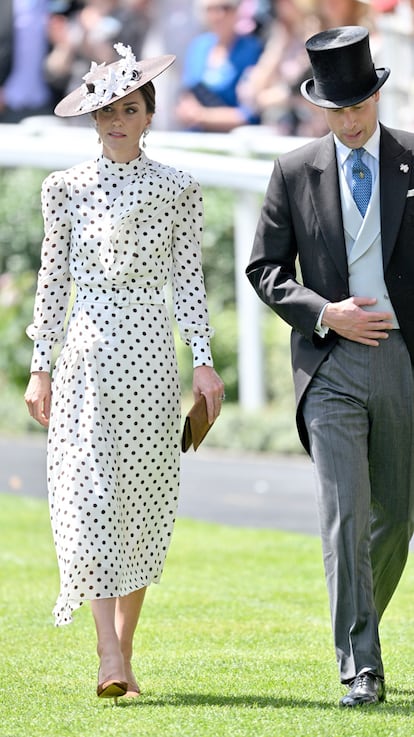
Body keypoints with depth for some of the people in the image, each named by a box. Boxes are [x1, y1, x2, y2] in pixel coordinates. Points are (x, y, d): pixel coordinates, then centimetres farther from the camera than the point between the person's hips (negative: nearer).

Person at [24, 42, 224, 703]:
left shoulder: (178, 190, 6)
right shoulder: (67, 187, 6)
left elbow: (188, 278, 6)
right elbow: (53, 278, 7)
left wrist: (204, 362, -1)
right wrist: (40, 366, 3)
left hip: (150, 347, 1)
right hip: (87, 348, -1)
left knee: (142, 499, 2)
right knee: (89, 493, -12)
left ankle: (123, 654, 12)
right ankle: (110, 657, -17)